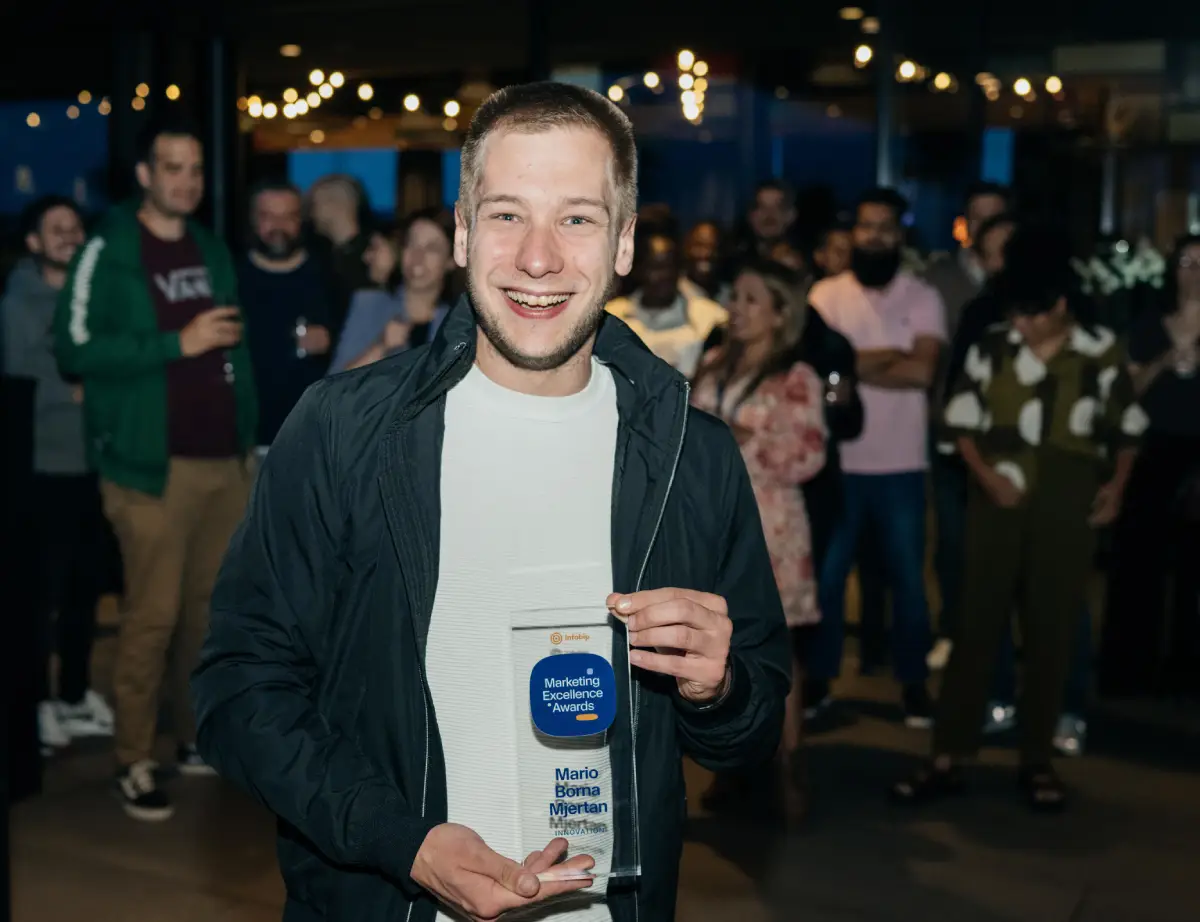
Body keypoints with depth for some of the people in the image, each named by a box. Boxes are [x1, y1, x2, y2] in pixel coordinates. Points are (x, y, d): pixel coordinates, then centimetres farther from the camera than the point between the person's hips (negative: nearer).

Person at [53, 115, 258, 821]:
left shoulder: (213, 250, 15)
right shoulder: (109, 251, -5)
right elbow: (76, 348, -15)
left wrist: (250, 432, 13)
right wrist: (178, 344, -18)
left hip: (228, 459, 6)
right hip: (155, 465, -6)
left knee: (212, 606, 11)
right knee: (154, 614, -5)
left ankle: (200, 736, 24)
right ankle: (135, 763, 5)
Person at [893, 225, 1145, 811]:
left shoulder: (1102, 354, -2)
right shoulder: (992, 348, -1)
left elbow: (1127, 428, 11)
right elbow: (962, 421, 4)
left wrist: (1116, 486, 2)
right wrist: (985, 474, -10)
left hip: (1067, 509, 0)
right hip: (998, 503, 0)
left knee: (1052, 633, 7)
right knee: (977, 626, 2)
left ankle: (1036, 760, 20)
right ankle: (947, 758, 6)